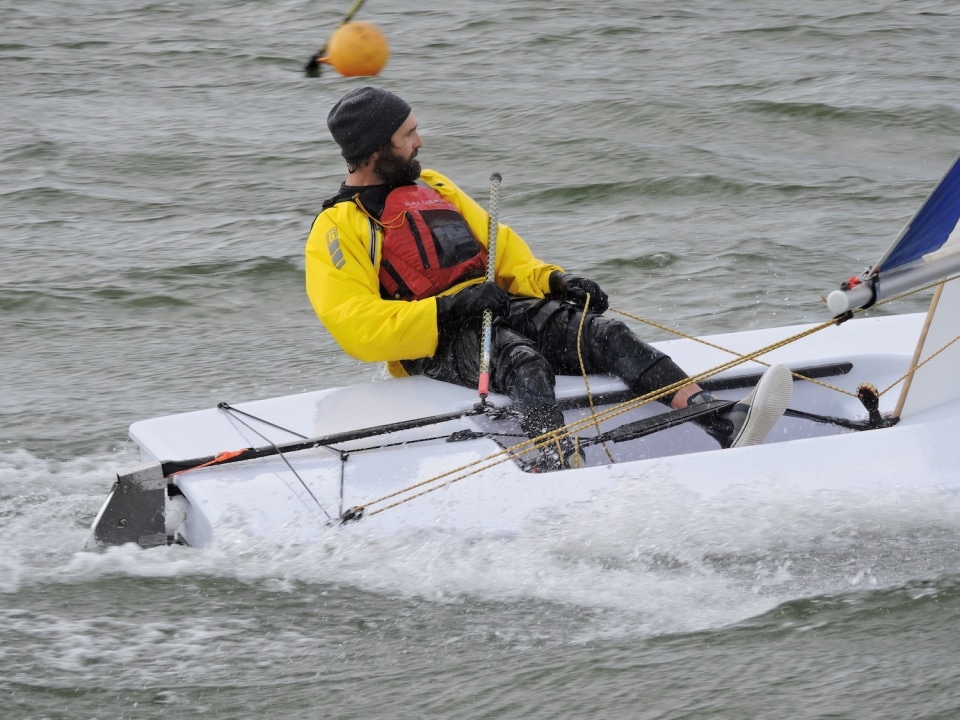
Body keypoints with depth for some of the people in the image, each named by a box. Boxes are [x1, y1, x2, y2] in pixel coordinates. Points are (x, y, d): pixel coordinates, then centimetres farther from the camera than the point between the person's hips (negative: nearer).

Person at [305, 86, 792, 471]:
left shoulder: (432, 188, 22)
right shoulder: (337, 230, -1)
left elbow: (500, 248, 22)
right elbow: (356, 327, -13)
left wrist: (552, 281, 2)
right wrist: (446, 310, -21)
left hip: (501, 307, 6)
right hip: (436, 346, -6)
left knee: (604, 333, -18)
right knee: (523, 362, -37)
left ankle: (726, 429, -35)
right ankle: (565, 476, -62)